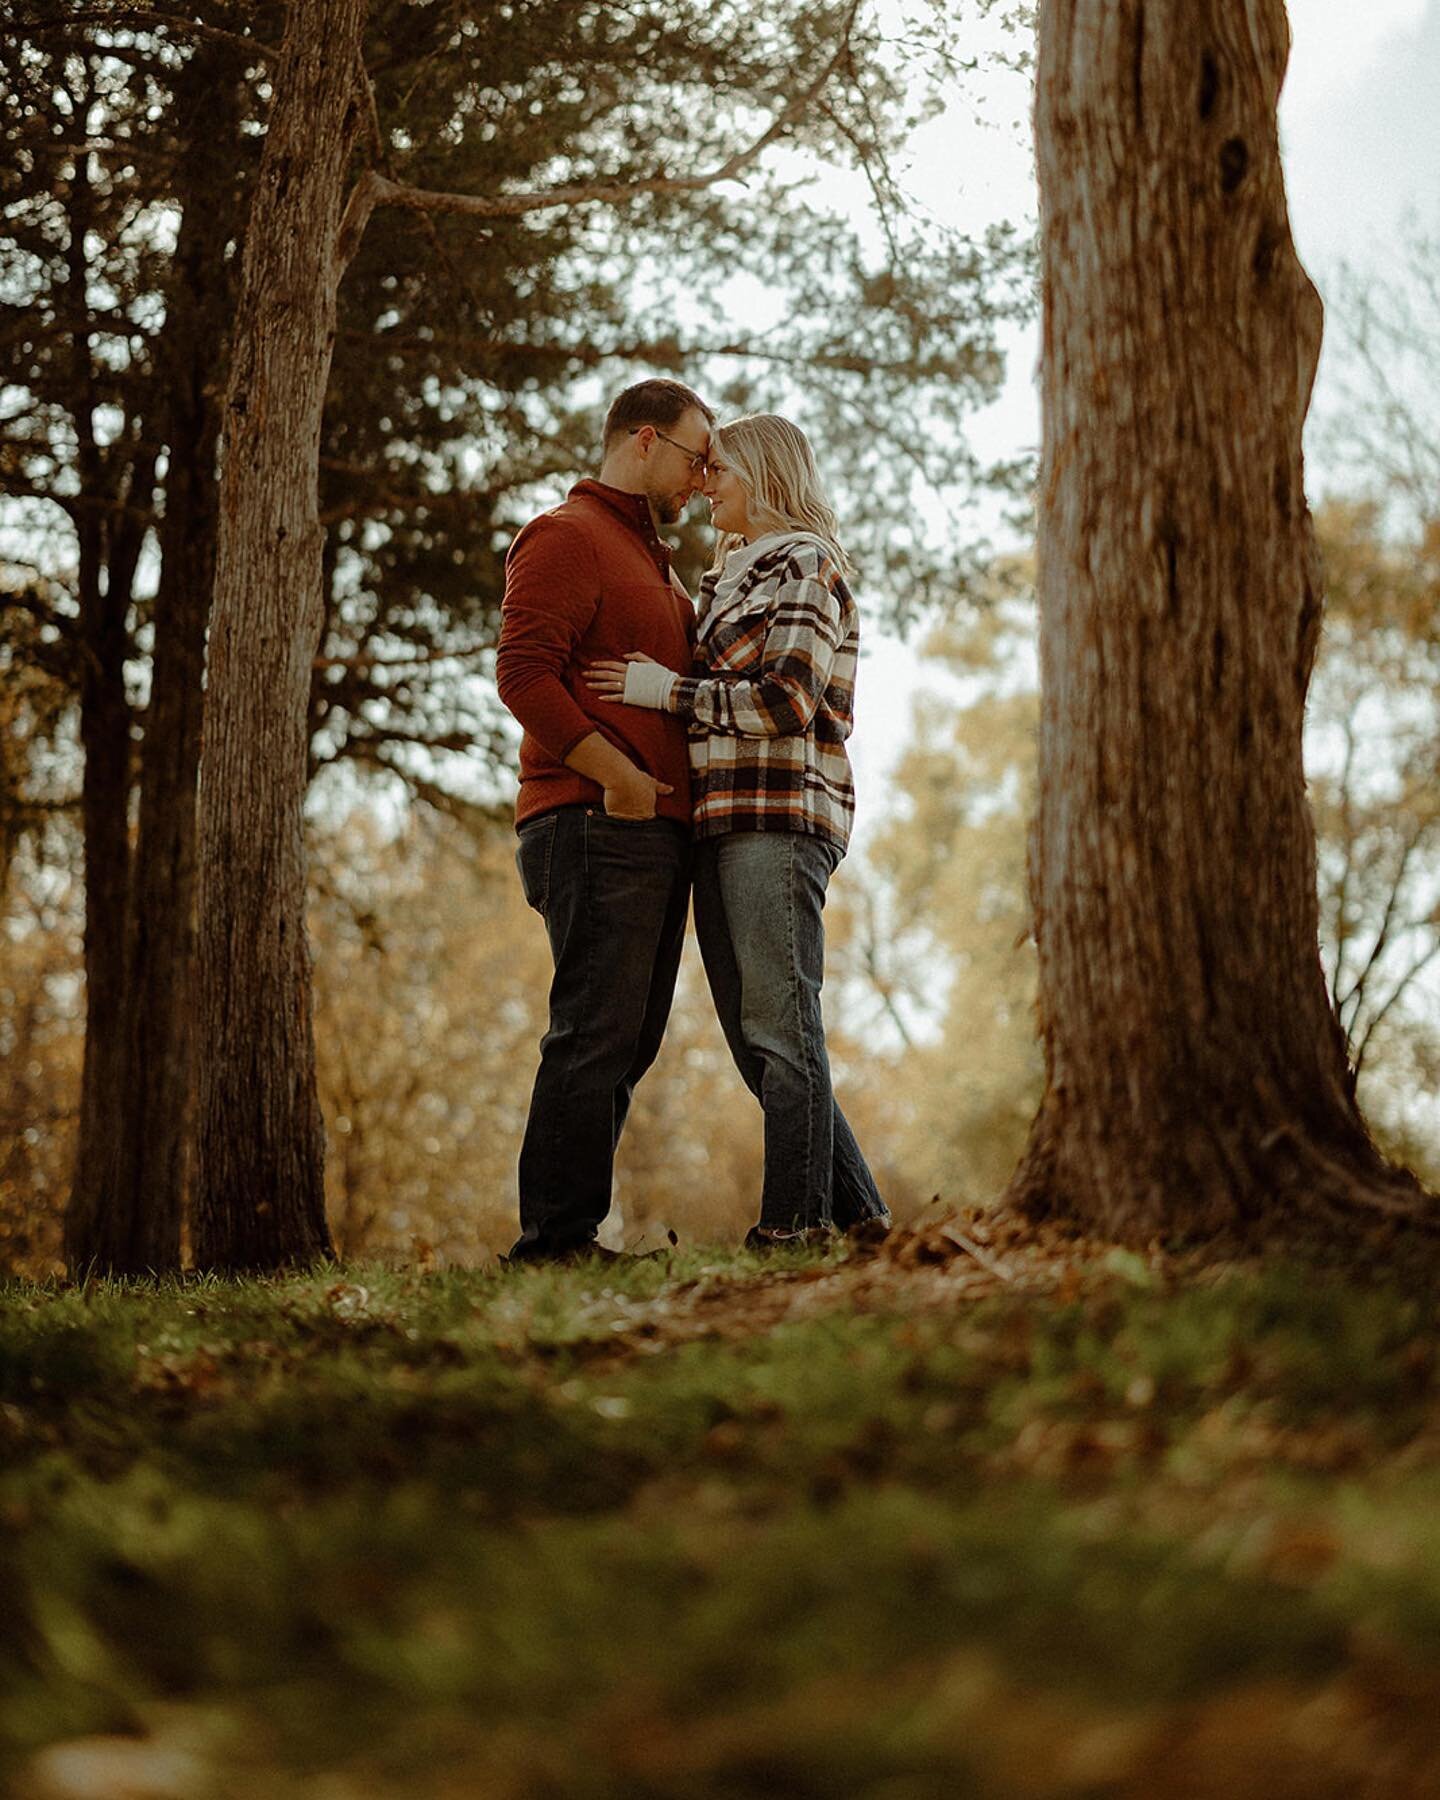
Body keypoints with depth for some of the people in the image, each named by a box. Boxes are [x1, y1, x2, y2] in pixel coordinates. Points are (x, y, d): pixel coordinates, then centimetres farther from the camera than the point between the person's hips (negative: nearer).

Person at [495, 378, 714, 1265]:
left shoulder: (655, 559, 28)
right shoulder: (565, 536, -3)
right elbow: (524, 673, -15)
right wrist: (616, 775, -21)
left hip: (656, 831, 10)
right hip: (594, 825, -9)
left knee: (625, 1043, 7)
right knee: (595, 1033, -12)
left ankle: (572, 1232, 11)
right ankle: (558, 1234, -11)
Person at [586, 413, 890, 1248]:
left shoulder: (805, 566, -2)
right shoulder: (729, 578, 25)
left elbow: (788, 701, -14)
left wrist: (668, 689, -10)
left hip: (779, 817, -9)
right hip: (721, 824, 9)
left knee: (781, 1025, -9)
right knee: (752, 1033, 6)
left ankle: (796, 1218, -7)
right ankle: (858, 1210, 11)